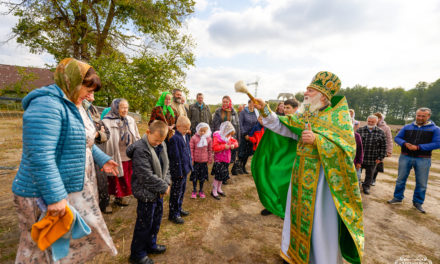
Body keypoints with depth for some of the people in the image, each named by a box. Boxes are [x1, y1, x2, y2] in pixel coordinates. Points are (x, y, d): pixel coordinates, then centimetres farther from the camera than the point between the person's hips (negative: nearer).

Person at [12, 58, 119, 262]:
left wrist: (103, 159, 19)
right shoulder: (46, 105, -23)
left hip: (77, 190, 9)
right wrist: (55, 197, -28)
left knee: (82, 241, 23)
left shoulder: (75, 106, 9)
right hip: (48, 195, -9)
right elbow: (40, 157, -29)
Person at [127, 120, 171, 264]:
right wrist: (164, 187, -17)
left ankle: (150, 245, 45)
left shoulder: (162, 145, 2)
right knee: (144, 224, 8)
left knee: (156, 220, 22)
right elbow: (147, 176, -26)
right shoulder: (140, 149, -24)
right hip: (146, 193, -8)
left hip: (158, 192, 8)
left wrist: (166, 182, -5)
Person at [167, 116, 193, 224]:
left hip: (185, 168, 9)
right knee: (176, 192, 7)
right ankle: (173, 214, 24)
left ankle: (178, 209, 41)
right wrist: (179, 171, -18)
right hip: (178, 170, -9)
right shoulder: (174, 138, -23)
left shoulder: (185, 136, 4)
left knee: (182, 190, 22)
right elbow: (175, 157, -22)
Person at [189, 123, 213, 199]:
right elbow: (191, 149, -4)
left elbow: (210, 150, 5)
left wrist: (210, 159, 7)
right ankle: (194, 190, 26)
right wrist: (191, 158, -5)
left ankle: (201, 190, 29)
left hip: (204, 161, 2)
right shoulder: (194, 138, -8)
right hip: (196, 160, -1)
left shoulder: (209, 138, -2)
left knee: (203, 175, 12)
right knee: (195, 175, 9)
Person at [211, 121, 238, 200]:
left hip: (226, 160, 8)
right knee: (218, 175, -4)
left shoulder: (229, 137, 8)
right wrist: (224, 146, -24)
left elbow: (235, 142, 14)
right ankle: (214, 191, 11)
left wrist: (233, 145, -9)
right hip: (219, 160, -8)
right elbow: (214, 147, -24)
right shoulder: (217, 137, -16)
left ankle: (219, 189, 33)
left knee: (223, 175, 16)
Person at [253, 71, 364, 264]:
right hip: (301, 172, 6)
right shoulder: (304, 114, 7)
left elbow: (347, 147, -15)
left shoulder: (338, 115, -8)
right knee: (299, 211, 18)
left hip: (321, 176, -5)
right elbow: (283, 127, 1)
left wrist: (317, 140, -25)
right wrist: (265, 110, -9)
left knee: (320, 220, 4)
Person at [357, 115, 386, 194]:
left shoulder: (380, 133, 1)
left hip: (373, 160, 1)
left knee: (369, 174, 13)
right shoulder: (360, 130, -1)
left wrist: (380, 158, -1)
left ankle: (366, 186, 31)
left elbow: (383, 146, 3)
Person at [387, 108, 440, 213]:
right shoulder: (407, 127, 6)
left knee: (421, 183, 7)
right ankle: (397, 198, 23)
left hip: (422, 160, -1)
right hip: (405, 157, 1)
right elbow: (397, 138, 6)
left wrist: (418, 147, -18)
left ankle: (418, 202, 24)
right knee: (400, 179, 9)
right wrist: (405, 144, -14)